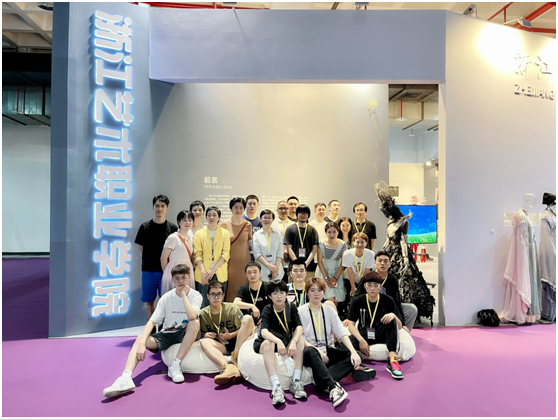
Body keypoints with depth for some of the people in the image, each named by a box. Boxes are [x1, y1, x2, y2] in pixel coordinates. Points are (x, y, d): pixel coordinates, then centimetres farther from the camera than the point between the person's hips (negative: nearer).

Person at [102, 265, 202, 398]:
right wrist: (142, 342, -32)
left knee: (196, 323, -35)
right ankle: (126, 378, -38)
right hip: (167, 335, 3)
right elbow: (152, 321, -16)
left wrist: (183, 294, -25)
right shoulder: (167, 298, -8)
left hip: (185, 335, -2)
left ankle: (175, 365, -26)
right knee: (139, 339, -20)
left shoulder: (195, 295, -13)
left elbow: (192, 317, -33)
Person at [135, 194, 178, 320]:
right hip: (148, 270, 1)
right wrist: (149, 261, 4)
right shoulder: (145, 227, 1)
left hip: (166, 270, -1)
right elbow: (141, 247, 7)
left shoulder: (172, 228, 0)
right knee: (149, 301, 10)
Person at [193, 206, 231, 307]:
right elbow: (197, 254, 1)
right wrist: (203, 272, -12)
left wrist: (213, 269, -10)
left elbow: (226, 254, 0)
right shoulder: (199, 234, 8)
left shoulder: (225, 233, 7)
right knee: (203, 304, 0)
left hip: (219, 274, 0)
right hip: (203, 275, 0)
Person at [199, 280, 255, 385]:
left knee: (247, 318, -24)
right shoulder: (202, 314, 6)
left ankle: (234, 359, -31)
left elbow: (243, 329, 4)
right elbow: (201, 333, 14)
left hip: (237, 342, -1)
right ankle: (228, 367, -52)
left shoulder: (232, 308, 1)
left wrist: (230, 336, -12)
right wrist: (205, 335, -9)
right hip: (220, 346, 1)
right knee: (204, 342, -30)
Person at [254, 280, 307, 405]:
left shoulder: (291, 307, -8)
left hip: (286, 341, 3)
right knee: (268, 344, -36)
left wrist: (293, 342, -41)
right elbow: (264, 331, -32)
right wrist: (278, 341, -51)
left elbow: (299, 327, -20)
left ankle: (296, 383, -27)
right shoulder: (267, 310, -16)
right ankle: (276, 387, -41)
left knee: (300, 340, -26)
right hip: (269, 341, -2)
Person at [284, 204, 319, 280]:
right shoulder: (290, 229, 5)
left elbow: (314, 249, 4)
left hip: (309, 266, 1)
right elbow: (289, 248, -1)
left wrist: (306, 263, -10)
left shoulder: (312, 230, 9)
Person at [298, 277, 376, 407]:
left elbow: (342, 333, 0)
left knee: (354, 357, -22)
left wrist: (353, 351, -16)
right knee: (310, 351, -39)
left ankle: (322, 382, -33)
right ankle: (332, 386, -45)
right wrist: (317, 350, -24)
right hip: (312, 352, -4)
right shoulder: (300, 311, -1)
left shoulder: (329, 310, 10)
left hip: (329, 351, 4)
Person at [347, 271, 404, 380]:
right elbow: (351, 324, -7)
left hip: (382, 335, 1)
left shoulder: (388, 301, -1)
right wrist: (361, 340, -25)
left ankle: (392, 360, -39)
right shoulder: (357, 301, -2)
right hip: (363, 334, -1)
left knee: (391, 320, -31)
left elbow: (399, 326, -3)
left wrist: (394, 315, -26)